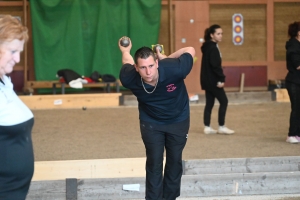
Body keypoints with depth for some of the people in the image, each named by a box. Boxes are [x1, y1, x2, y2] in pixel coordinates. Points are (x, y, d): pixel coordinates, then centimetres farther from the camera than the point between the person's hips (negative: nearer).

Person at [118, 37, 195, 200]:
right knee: (154, 163, -3)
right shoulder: (129, 79, -32)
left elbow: (190, 50, -16)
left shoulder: (174, 70, -38)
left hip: (178, 120, 0)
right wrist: (125, 52, 19)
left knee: (174, 161, 12)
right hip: (150, 122, 0)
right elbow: (127, 63, -5)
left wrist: (166, 58, -5)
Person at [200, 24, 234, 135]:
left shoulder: (207, 47, 14)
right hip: (213, 80, -9)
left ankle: (207, 127, 10)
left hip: (207, 80, 9)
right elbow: (215, 65, -22)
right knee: (223, 101, -2)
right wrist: (221, 79, -20)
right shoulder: (212, 48, -15)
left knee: (209, 103, 10)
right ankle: (221, 127, 0)